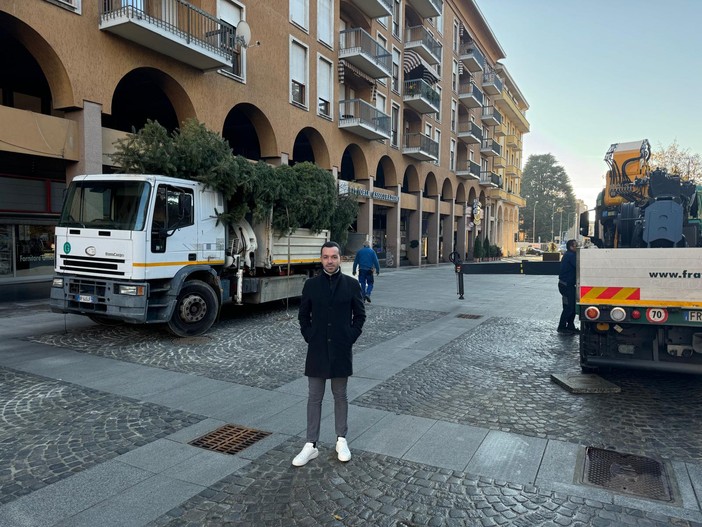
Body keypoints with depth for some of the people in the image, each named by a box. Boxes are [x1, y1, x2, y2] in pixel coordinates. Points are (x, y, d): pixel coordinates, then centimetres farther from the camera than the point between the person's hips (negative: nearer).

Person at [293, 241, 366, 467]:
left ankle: (341, 440, 27)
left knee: (340, 396, 12)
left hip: (341, 350, -1)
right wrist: (309, 338, -1)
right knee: (314, 397, 7)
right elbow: (303, 315, 7)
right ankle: (311, 445, 16)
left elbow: (360, 315, 4)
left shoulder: (352, 284, -2)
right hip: (317, 349, 1)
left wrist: (350, 338, -3)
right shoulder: (311, 284, 0)